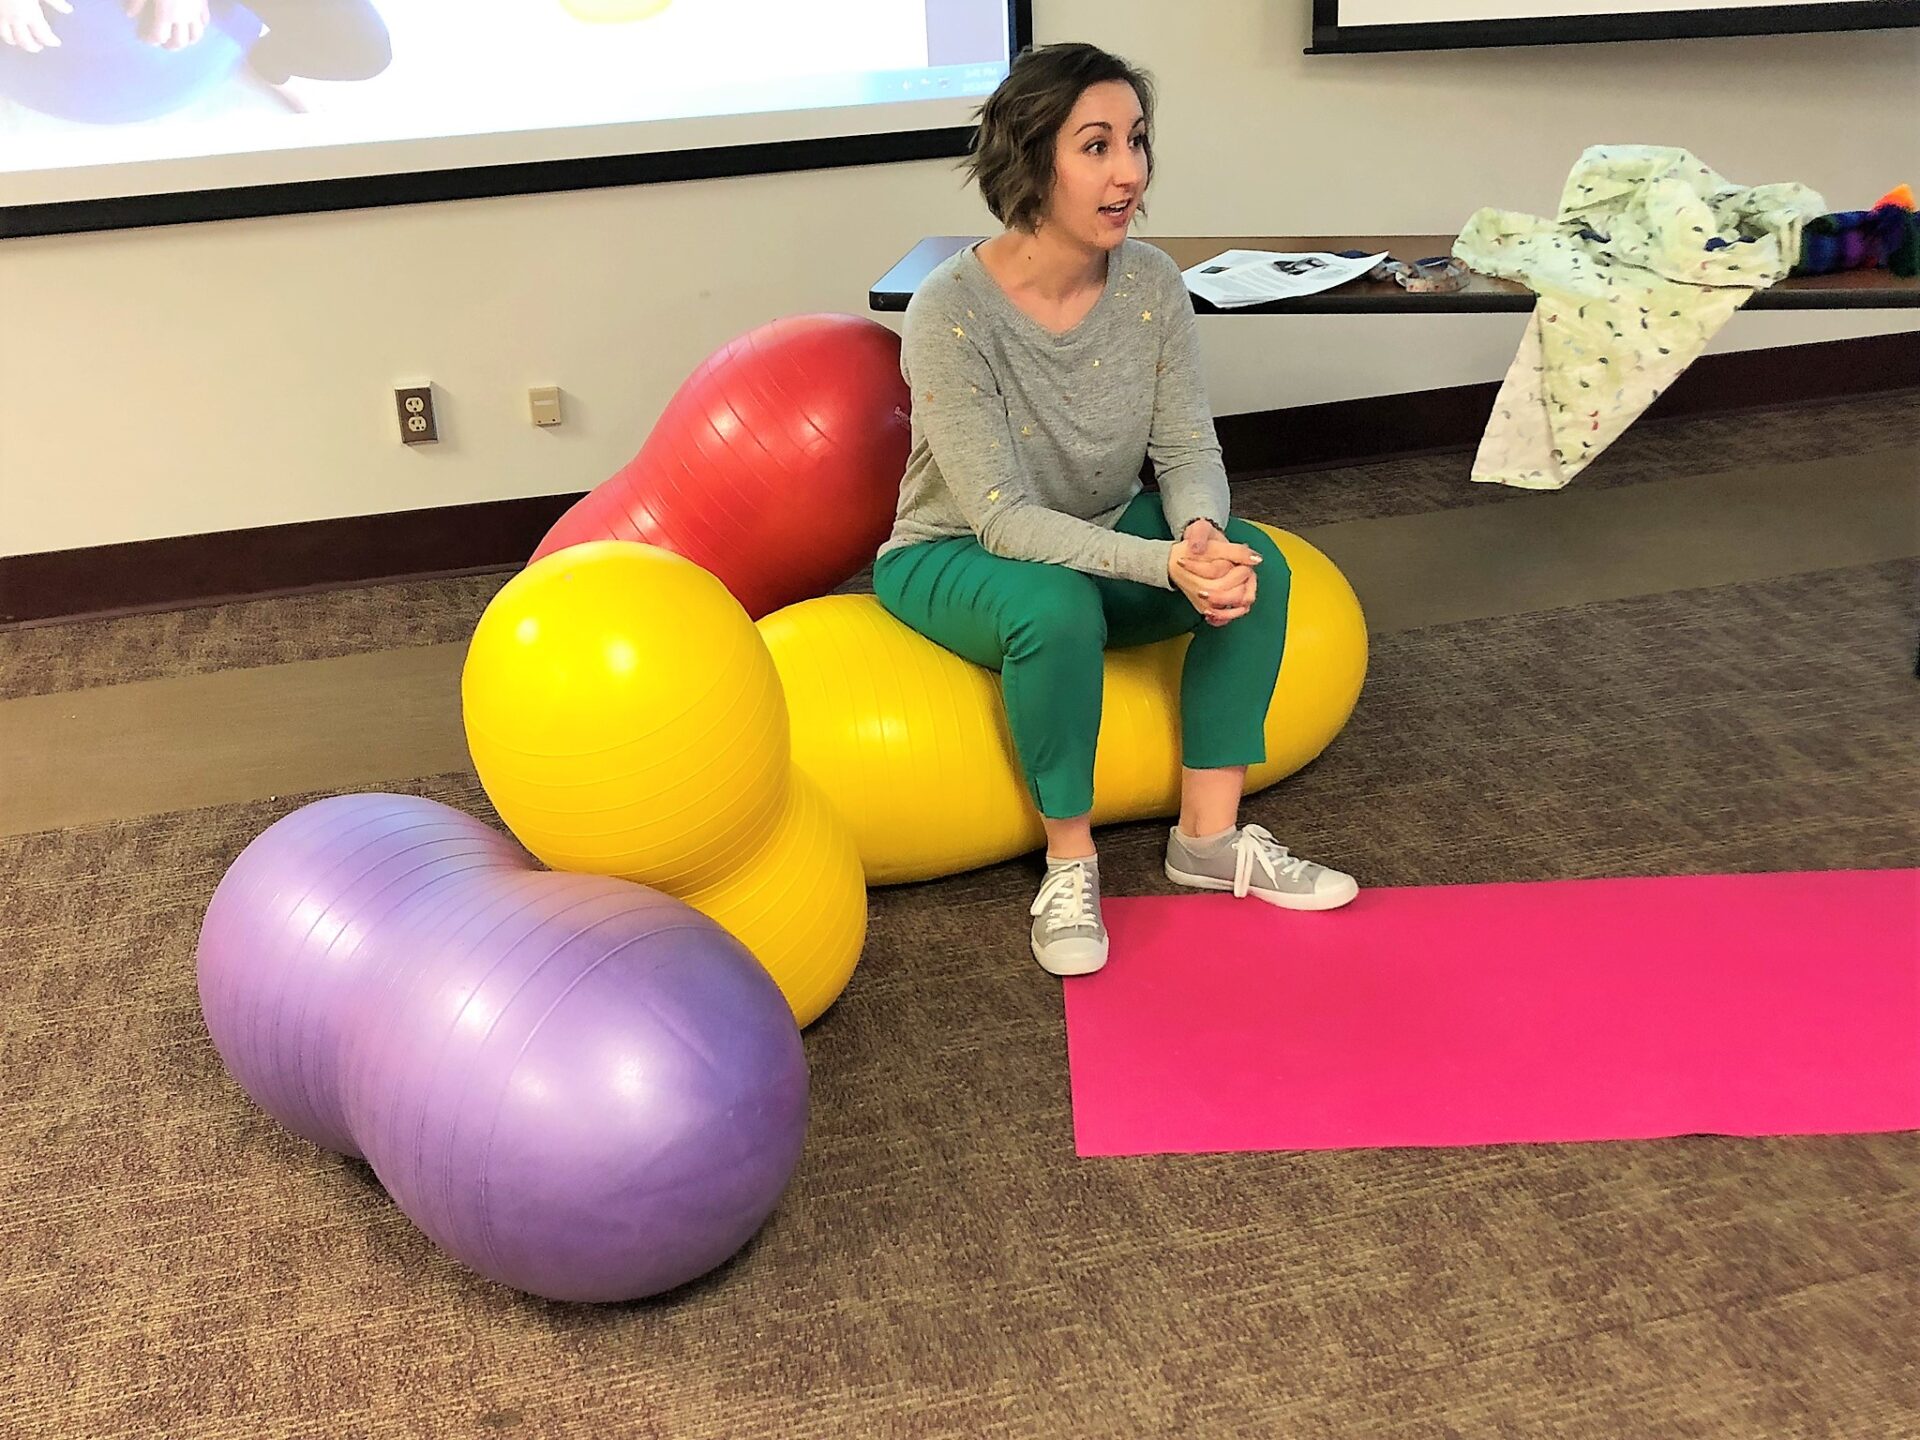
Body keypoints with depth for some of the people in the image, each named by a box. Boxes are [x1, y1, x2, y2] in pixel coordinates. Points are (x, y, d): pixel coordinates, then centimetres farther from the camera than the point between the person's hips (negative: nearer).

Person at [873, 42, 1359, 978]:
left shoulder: (1150, 282, -11)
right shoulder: (951, 313, -26)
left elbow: (1189, 450, -7)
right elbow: (1002, 518, -29)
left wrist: (1200, 531, -31)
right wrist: (1164, 563, -41)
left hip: (1105, 535, 5)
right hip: (957, 559, -5)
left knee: (1252, 565, -19)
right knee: (1056, 606, -37)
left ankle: (1209, 838, -8)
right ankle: (1071, 863, -16)